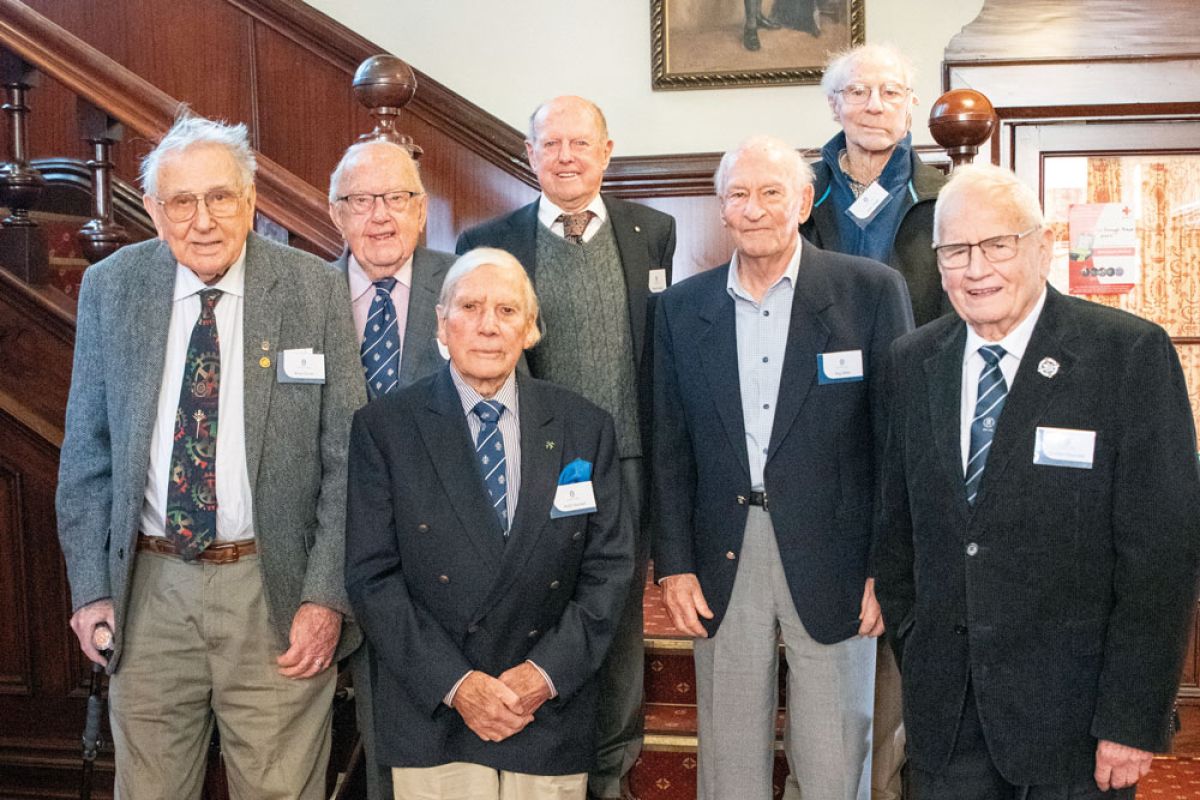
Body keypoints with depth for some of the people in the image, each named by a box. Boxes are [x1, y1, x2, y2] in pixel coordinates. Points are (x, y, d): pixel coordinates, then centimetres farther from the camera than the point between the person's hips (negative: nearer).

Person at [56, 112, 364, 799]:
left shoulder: (316, 290, -6)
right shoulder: (109, 290, 1)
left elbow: (347, 456, -4)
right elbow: (86, 451, 6)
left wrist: (327, 596, -8)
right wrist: (91, 588, 1)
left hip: (276, 589, -2)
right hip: (147, 590, 2)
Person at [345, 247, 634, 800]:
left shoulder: (586, 429, 3)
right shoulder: (383, 428, -2)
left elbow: (610, 567, 1)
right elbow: (372, 575, -6)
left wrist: (548, 672, -10)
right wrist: (453, 683, -14)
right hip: (431, 714, -1)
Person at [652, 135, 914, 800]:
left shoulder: (872, 290, -2)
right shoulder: (682, 307, 7)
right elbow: (669, 448, 7)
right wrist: (673, 565, 1)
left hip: (831, 559, -2)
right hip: (722, 564, 3)